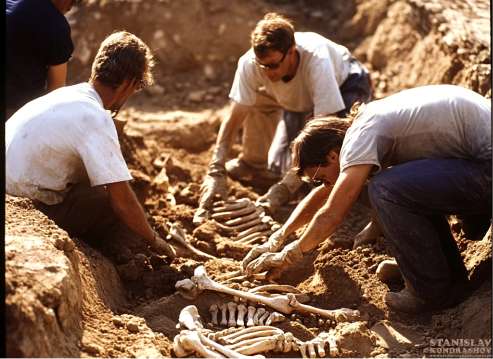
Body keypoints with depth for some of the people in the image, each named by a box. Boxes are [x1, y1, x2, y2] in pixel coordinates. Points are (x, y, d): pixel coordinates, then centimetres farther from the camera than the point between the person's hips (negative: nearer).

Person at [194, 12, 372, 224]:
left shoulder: (316, 61, -42)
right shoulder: (250, 63, -32)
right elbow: (233, 119, -25)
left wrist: (283, 190, -49)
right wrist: (216, 171, -37)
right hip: (301, 97, 4)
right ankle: (252, 162, 8)